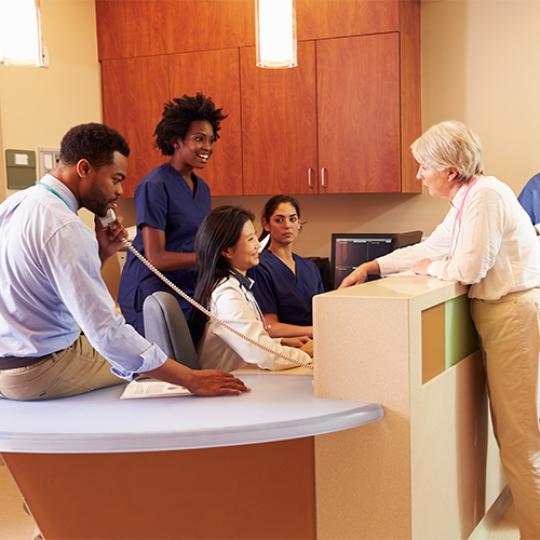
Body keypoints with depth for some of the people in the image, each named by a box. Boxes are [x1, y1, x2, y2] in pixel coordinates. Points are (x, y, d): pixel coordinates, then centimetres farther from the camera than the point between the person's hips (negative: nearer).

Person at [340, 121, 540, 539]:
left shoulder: (485, 195, -15)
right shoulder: (466, 200, 15)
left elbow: (468, 267, -20)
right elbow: (430, 248, 24)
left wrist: (429, 268, 0)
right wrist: (373, 267, 24)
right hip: (500, 313, 10)